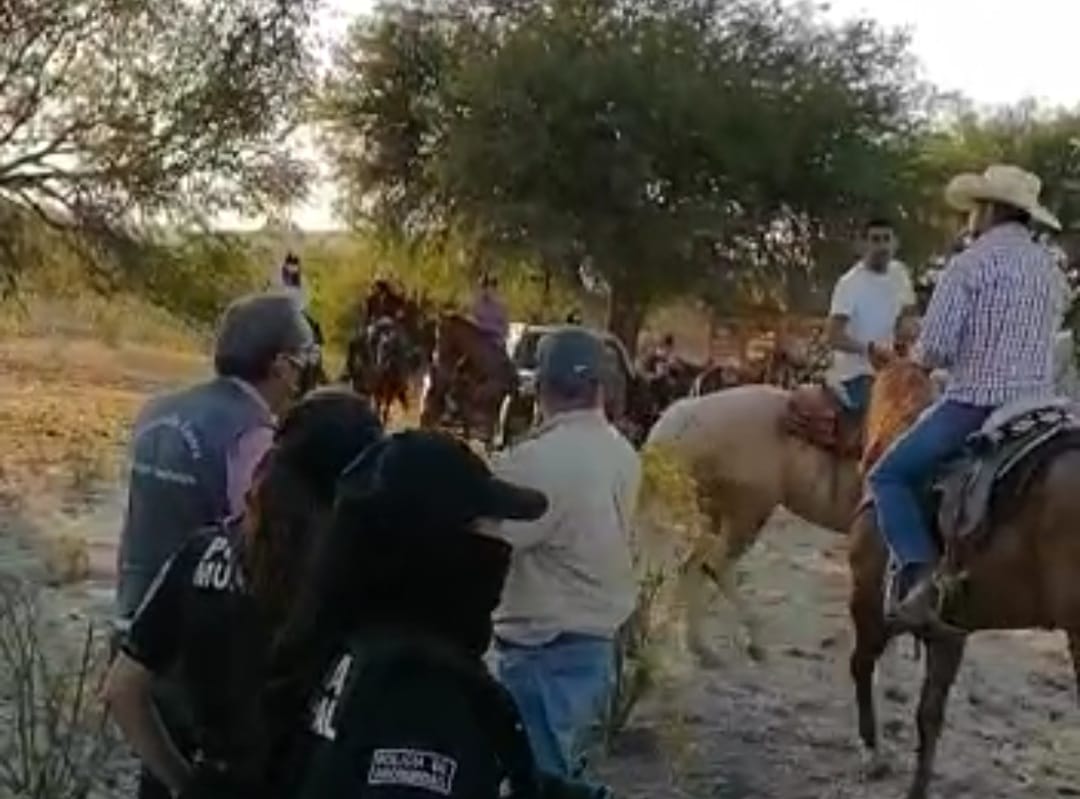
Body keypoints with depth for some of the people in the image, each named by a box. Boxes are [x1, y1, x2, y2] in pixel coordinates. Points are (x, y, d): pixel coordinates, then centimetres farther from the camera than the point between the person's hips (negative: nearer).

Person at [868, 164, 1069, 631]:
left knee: (889, 475, 5)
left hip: (974, 404, -7)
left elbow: (931, 351, -12)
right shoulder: (1052, 270, 15)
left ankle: (918, 571, -15)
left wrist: (926, 359, 10)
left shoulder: (970, 264, -7)